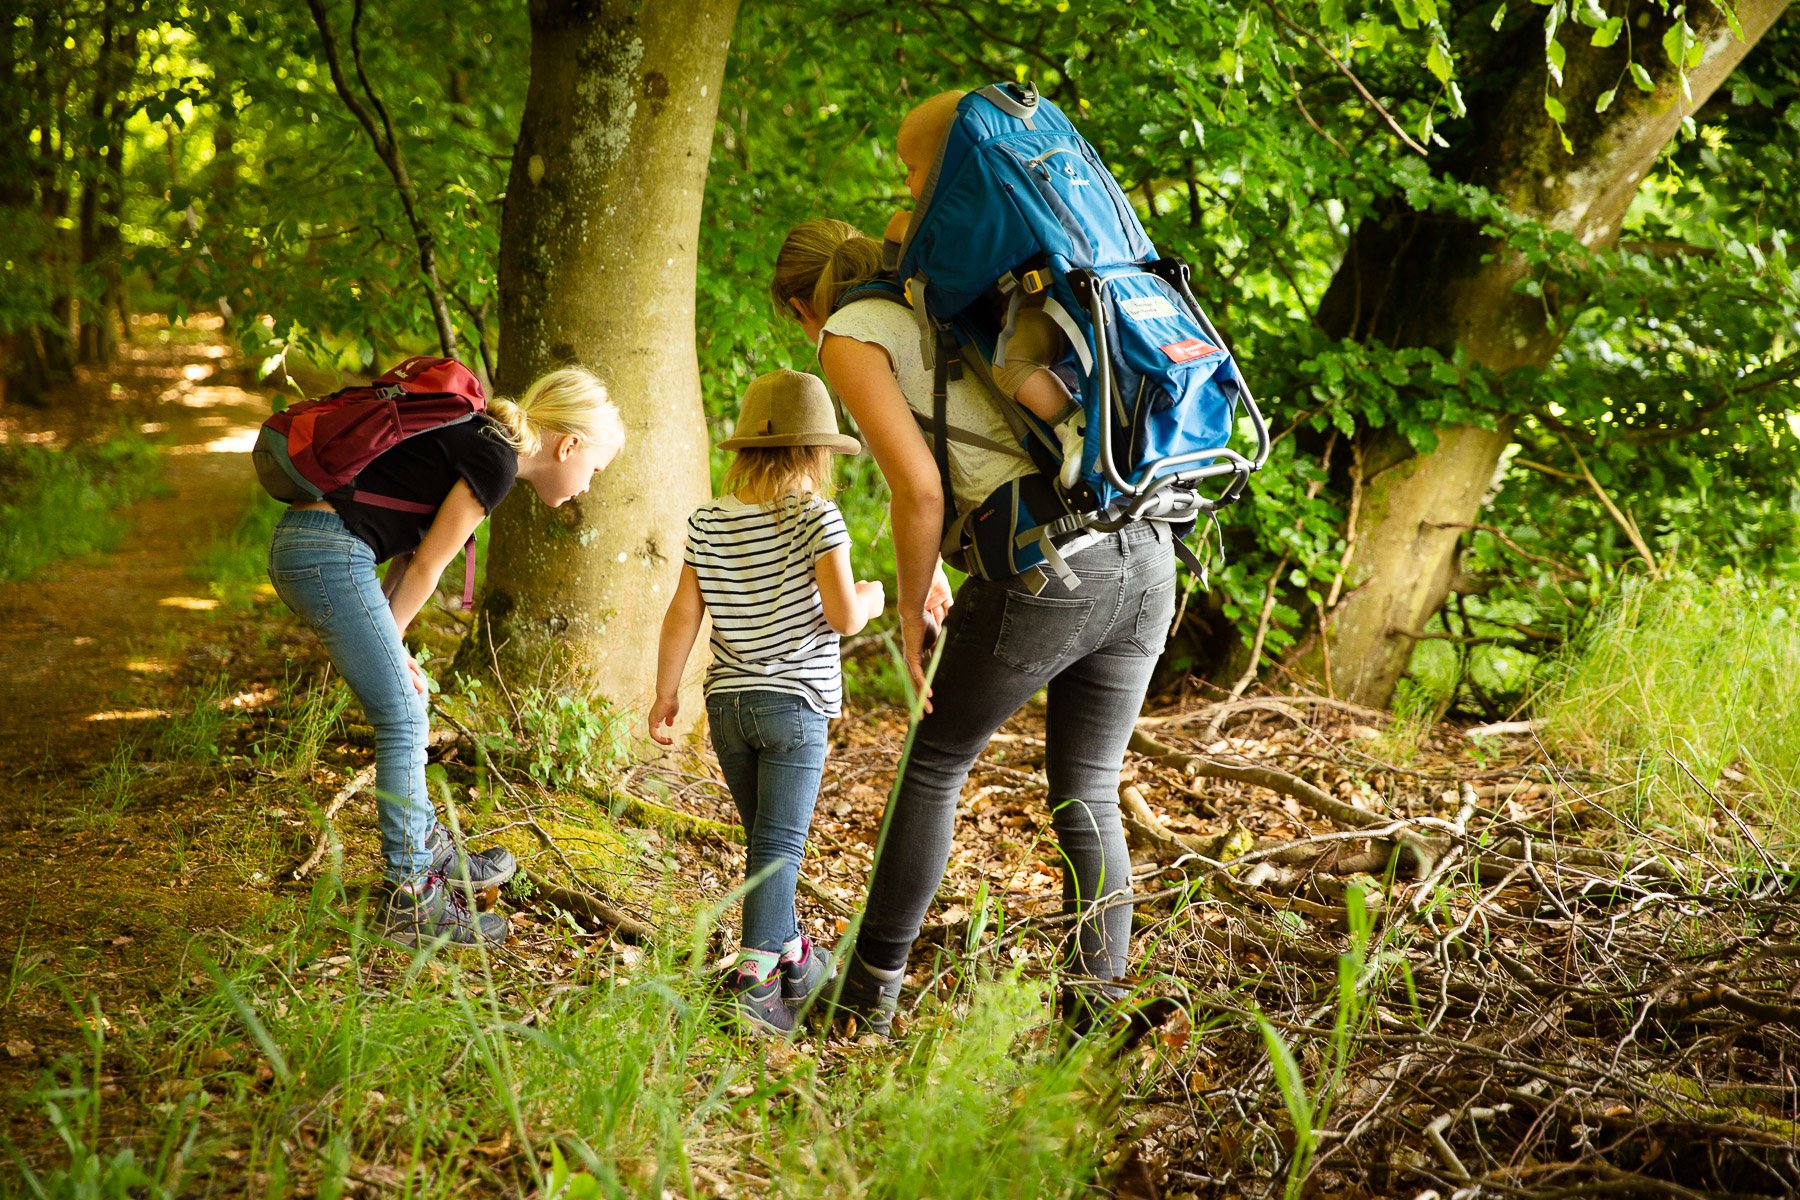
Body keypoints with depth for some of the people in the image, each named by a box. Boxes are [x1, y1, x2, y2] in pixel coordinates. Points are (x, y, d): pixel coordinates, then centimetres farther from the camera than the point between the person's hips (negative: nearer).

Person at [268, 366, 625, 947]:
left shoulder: (479, 442, 18)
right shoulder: (496, 460, -11)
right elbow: (426, 567, -7)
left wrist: (384, 645, 11)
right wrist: (388, 640, 6)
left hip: (297, 545, 10)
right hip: (330, 554, -10)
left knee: (404, 706, 20)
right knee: (402, 722, -3)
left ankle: (429, 852, 34)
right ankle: (408, 900, 2)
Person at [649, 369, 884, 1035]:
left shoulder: (708, 522, 4)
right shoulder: (816, 517, -10)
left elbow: (682, 615, 2)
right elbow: (843, 616, -15)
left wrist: (665, 694, 11)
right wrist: (871, 598, 7)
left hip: (727, 703, 5)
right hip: (794, 703, -5)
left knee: (765, 837, 18)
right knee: (779, 842, -4)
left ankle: (792, 956, 30)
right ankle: (755, 976, -12)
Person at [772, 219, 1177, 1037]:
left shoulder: (850, 336, 4)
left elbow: (919, 491, -9)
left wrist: (910, 613, 4)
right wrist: (937, 574, 33)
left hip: (1049, 570, -7)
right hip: (1146, 553, 7)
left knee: (935, 765, 13)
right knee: (1087, 798, 16)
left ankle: (871, 990, 24)